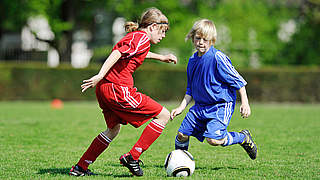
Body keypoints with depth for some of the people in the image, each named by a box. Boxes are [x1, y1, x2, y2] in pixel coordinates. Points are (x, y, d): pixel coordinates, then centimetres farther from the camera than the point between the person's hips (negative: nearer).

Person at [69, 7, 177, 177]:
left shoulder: (134, 36, 22)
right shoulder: (143, 38, -7)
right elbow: (117, 53, -21)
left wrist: (161, 57, 48)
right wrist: (100, 76, -28)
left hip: (104, 87, 10)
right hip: (118, 89, -10)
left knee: (113, 129, 28)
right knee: (163, 115, -3)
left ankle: (80, 168, 29)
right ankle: (133, 157, -4)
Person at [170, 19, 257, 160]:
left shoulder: (217, 58, -16)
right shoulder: (192, 61, 7)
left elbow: (238, 81, -13)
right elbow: (190, 90, 18)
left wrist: (244, 103, -16)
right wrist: (181, 107, 9)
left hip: (221, 106, -7)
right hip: (200, 106, 7)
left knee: (213, 139, -22)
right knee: (182, 134, 2)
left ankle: (243, 137, 3)